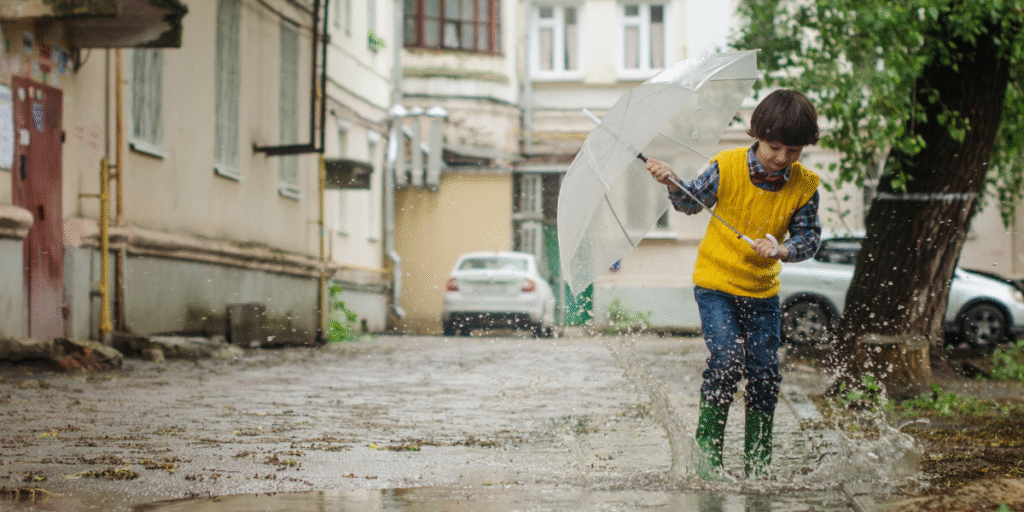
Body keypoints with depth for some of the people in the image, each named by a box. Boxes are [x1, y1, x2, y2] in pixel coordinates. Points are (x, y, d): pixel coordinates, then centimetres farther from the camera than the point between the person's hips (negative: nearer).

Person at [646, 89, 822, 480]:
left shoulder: (804, 186, -8)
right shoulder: (726, 168, -13)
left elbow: (809, 239, -4)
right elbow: (692, 202, 3)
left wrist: (781, 250, -23)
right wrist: (672, 184, -17)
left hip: (763, 290, 3)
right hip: (716, 282, -3)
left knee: (765, 372, 1)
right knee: (727, 359, -18)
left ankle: (757, 462, 15)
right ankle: (707, 444, 0)